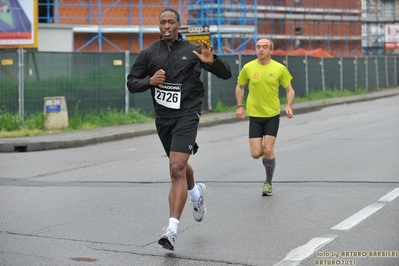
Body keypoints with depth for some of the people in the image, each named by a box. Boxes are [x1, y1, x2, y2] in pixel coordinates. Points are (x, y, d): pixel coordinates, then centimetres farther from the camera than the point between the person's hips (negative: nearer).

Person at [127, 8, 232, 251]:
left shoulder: (193, 51, -4)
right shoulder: (149, 53, 2)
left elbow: (226, 74, 0)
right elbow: (131, 83, 6)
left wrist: (212, 61, -21)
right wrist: (149, 81, -15)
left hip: (187, 115, -4)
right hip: (163, 117, 4)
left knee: (177, 169, -18)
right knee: (179, 166, 22)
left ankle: (172, 230, -22)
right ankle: (196, 192, 56)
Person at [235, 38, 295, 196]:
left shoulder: (280, 69, -4)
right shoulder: (248, 68, -2)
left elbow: (290, 90, 5)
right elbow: (240, 87, 13)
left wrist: (289, 106, -12)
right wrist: (239, 106, 2)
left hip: (272, 115, -1)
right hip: (254, 115, 1)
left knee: (268, 151, -9)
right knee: (256, 154, -5)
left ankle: (268, 183, 12)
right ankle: (266, 155, 33)